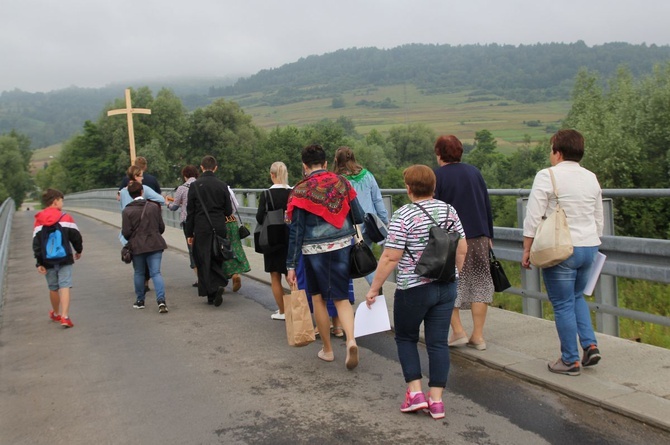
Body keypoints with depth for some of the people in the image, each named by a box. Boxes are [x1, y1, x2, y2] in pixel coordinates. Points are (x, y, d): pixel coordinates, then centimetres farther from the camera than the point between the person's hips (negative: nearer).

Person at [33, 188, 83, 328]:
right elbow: (76, 236, -3)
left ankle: (56, 314, 35)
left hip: (48, 261, 3)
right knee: (65, 286, -5)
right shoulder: (65, 217, -7)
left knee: (53, 288, 17)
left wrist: (39, 263, 0)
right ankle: (64, 316, -17)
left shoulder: (39, 221, 0)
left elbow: (36, 243, -2)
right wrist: (78, 251, 16)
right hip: (64, 259, -3)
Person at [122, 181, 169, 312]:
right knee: (156, 272, 0)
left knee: (139, 273, 15)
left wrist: (131, 241, 13)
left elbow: (126, 232, -9)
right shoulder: (154, 207, 1)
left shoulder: (127, 211, -7)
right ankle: (161, 300, -16)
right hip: (155, 244, 1)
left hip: (137, 246, -1)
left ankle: (140, 300, 23)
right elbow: (162, 227, 5)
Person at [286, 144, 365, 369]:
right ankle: (351, 340, -15)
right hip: (342, 247, 3)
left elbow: (296, 231, -7)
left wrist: (291, 265, -3)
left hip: (314, 251, -2)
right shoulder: (341, 182, 1)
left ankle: (327, 349, 22)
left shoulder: (301, 190, -7)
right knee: (341, 298, 9)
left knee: (318, 298, 14)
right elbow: (359, 217, 4)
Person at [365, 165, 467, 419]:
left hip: (414, 290, -5)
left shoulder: (403, 216, -14)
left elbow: (390, 258, -15)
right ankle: (436, 399, 11)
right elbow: (462, 250, 8)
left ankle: (415, 392, 9)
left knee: (405, 337, 15)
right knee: (438, 342, 9)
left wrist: (374, 288, -7)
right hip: (447, 288, 5)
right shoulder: (449, 210, 3)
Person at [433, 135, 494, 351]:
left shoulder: (436, 175, -6)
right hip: (478, 236, 4)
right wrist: (489, 235, 18)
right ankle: (478, 336, 8)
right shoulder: (474, 171, 9)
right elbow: (487, 206, 12)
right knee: (479, 282, 8)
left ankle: (458, 332, 3)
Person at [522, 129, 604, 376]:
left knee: (563, 305, 3)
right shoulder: (591, 178, 11)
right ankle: (590, 345, 13)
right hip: (589, 246, 7)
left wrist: (527, 249, -3)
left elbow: (533, 217, -11)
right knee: (577, 296, 24)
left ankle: (570, 360, 10)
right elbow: (598, 219, 18)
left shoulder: (547, 176, -9)